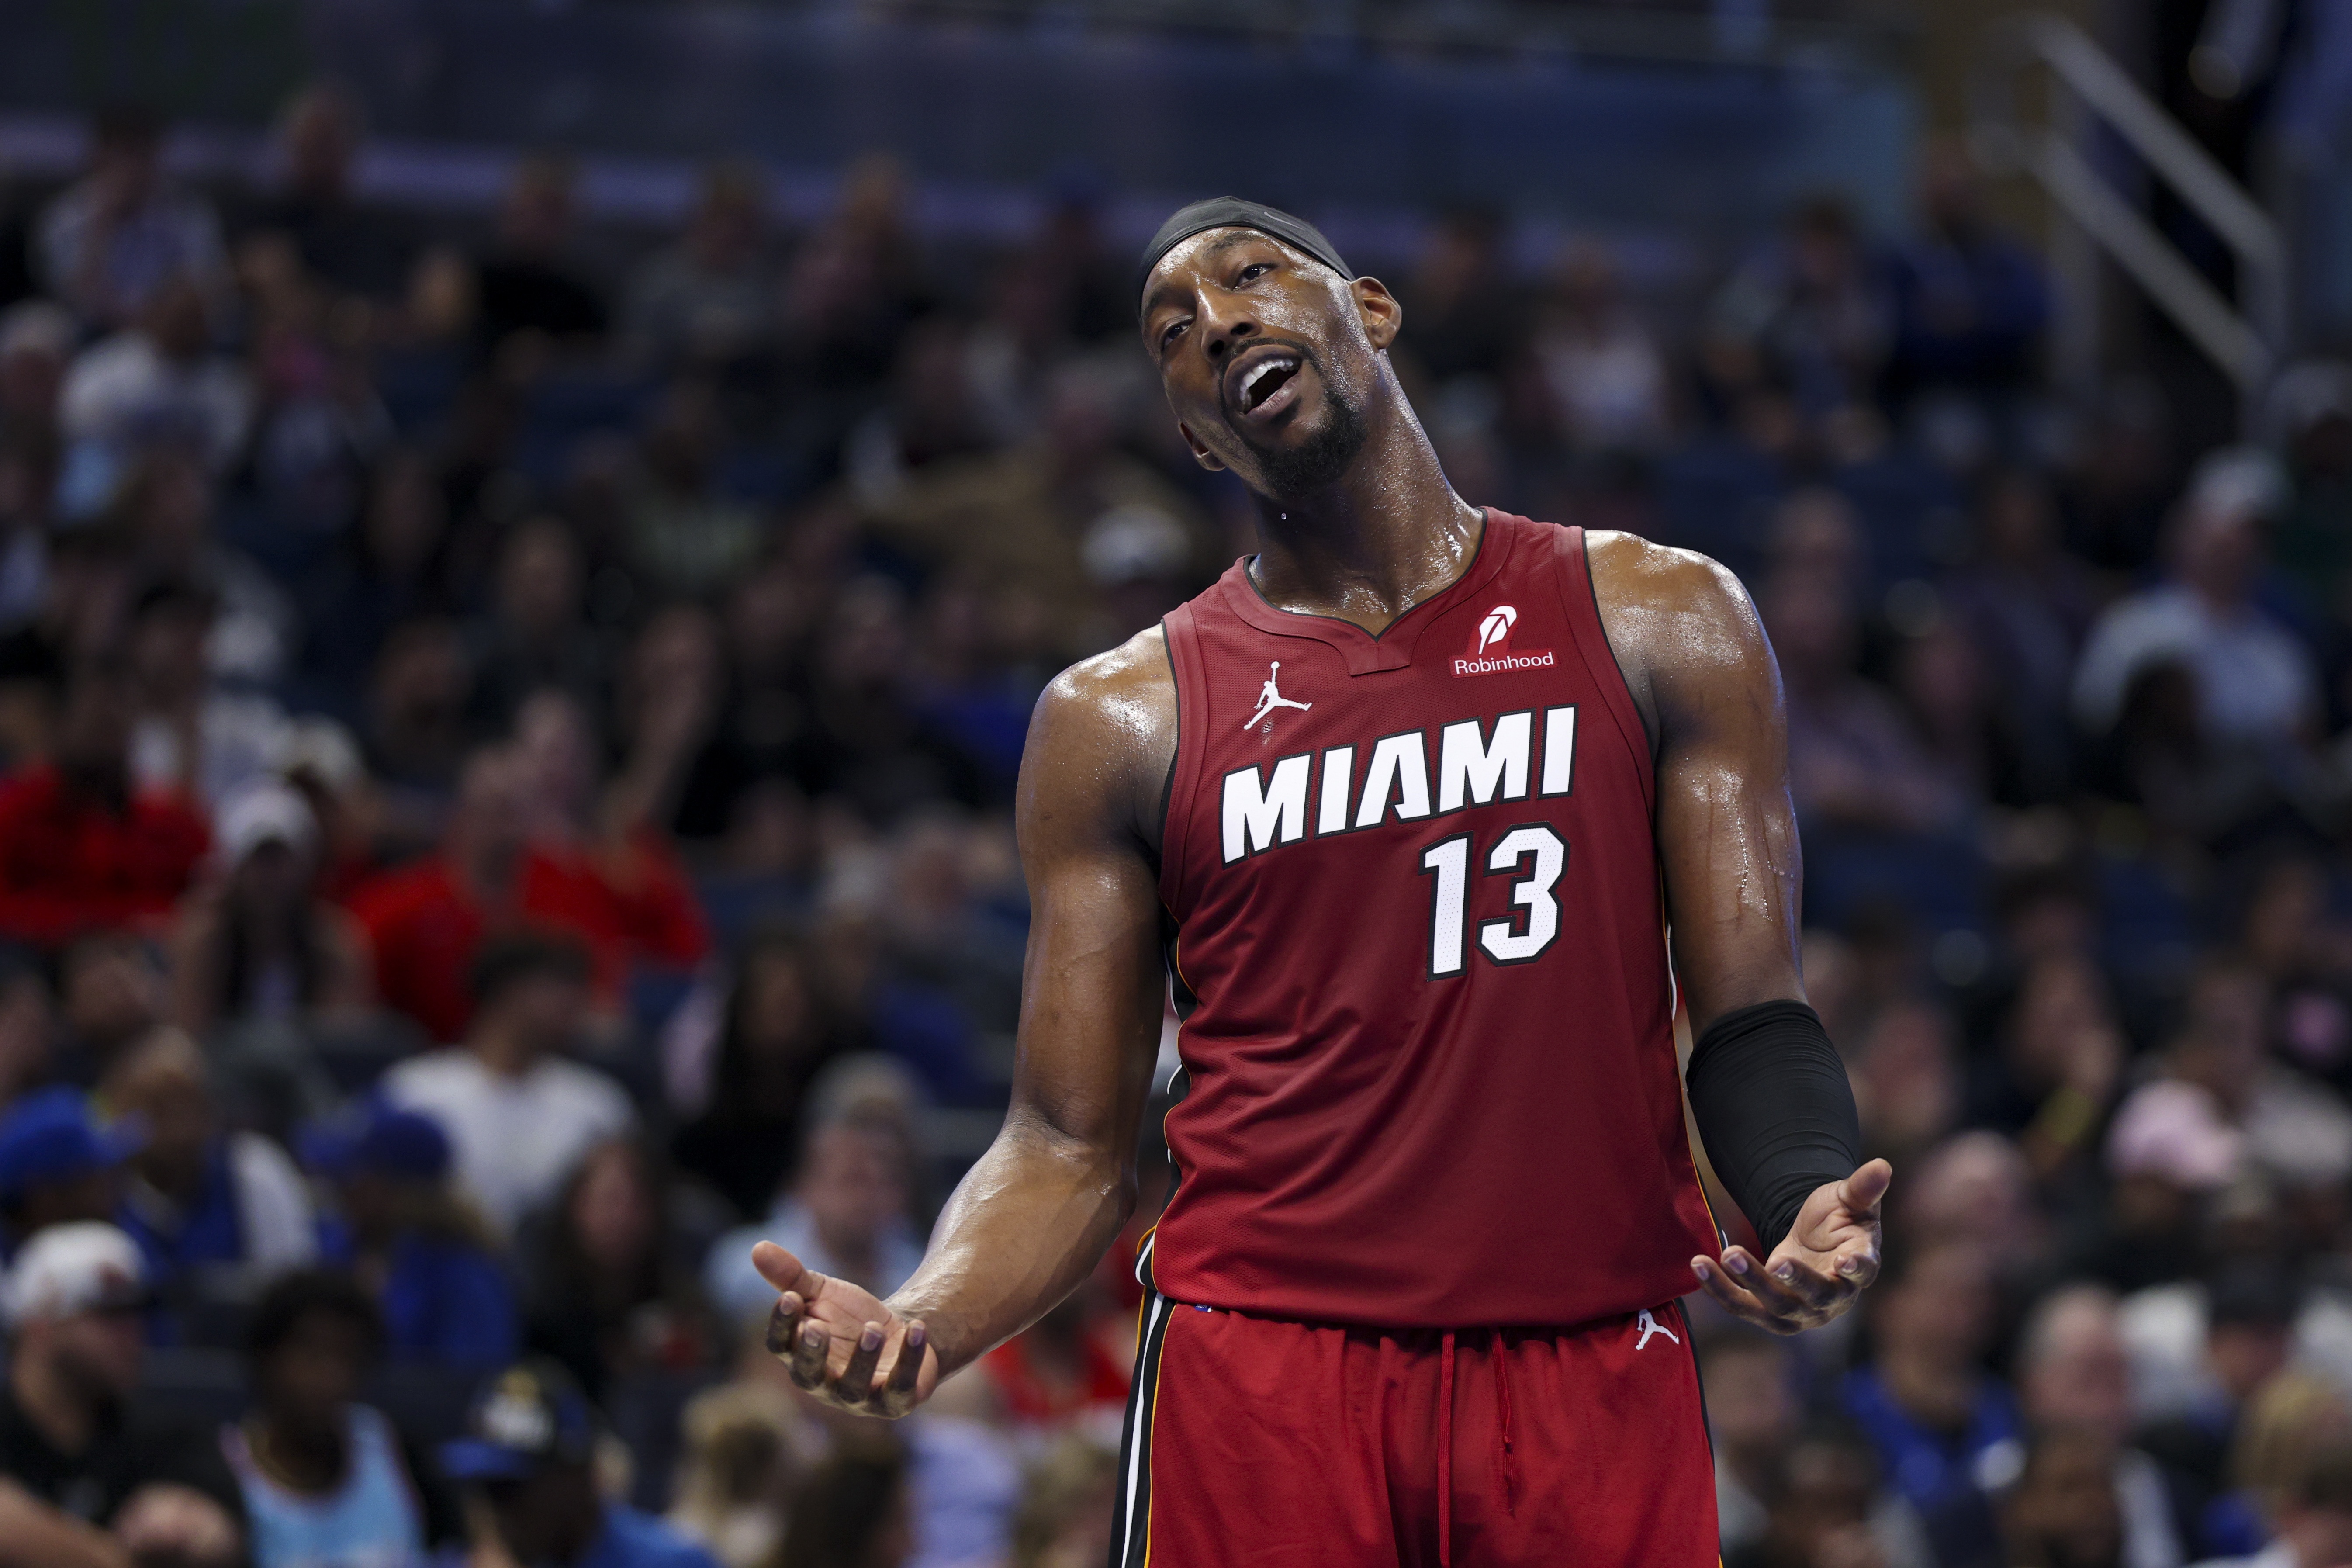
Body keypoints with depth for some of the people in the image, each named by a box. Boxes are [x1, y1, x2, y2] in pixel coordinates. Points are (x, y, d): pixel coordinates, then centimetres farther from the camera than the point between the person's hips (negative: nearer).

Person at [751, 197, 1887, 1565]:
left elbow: (1752, 1017, 5)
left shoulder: (1657, 623, 8)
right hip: (1260, 1362, 0)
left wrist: (1806, 1203, -17)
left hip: (1593, 1373, 0)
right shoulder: (1120, 719, 8)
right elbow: (1069, 1148, 7)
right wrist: (920, 1329, -13)